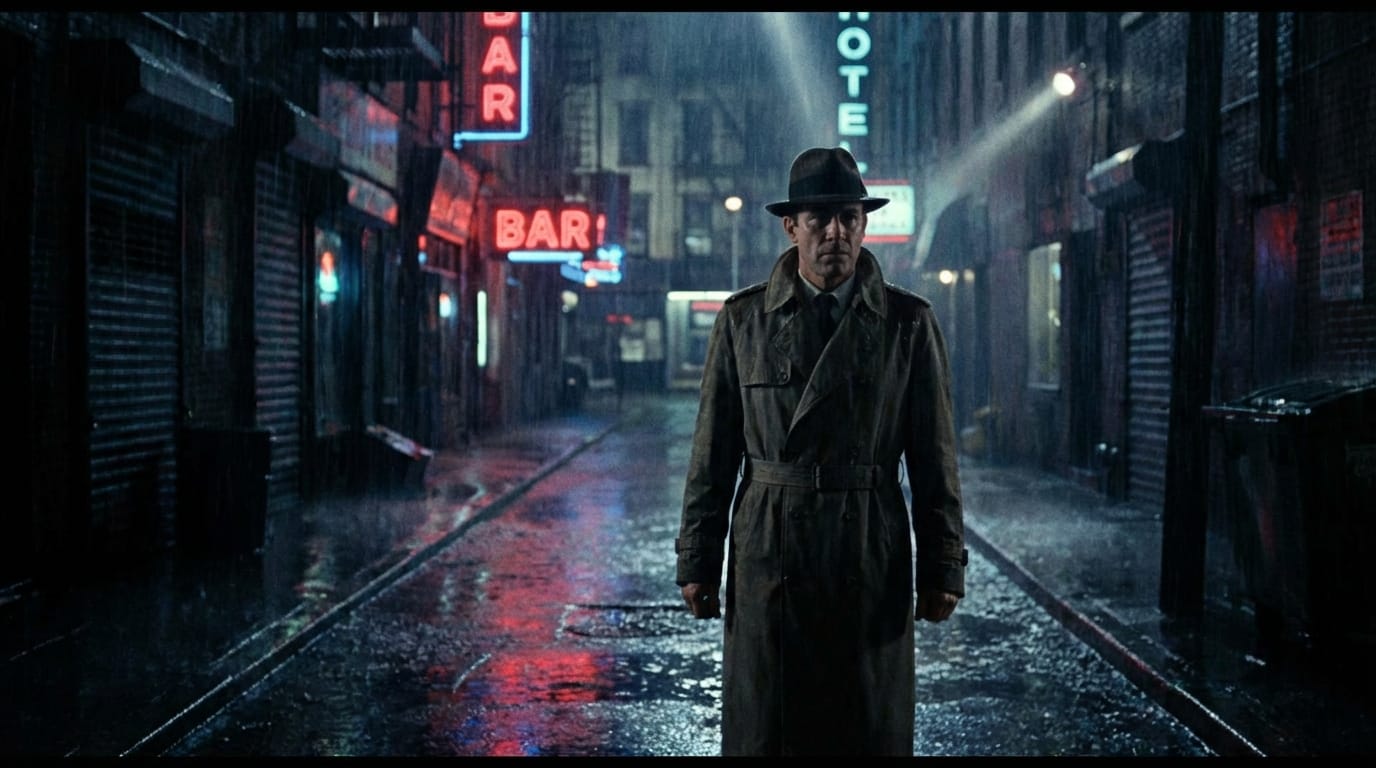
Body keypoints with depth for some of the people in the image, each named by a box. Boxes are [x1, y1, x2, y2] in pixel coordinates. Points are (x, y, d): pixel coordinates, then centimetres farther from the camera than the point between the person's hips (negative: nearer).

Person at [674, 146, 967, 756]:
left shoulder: (909, 322, 2)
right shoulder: (743, 318, 3)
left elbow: (934, 457, 3)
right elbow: (713, 453, 5)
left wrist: (942, 569, 1)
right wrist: (697, 563, 3)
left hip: (872, 558, 0)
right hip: (768, 554, 0)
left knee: (874, 729, 5)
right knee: (763, 727, 4)